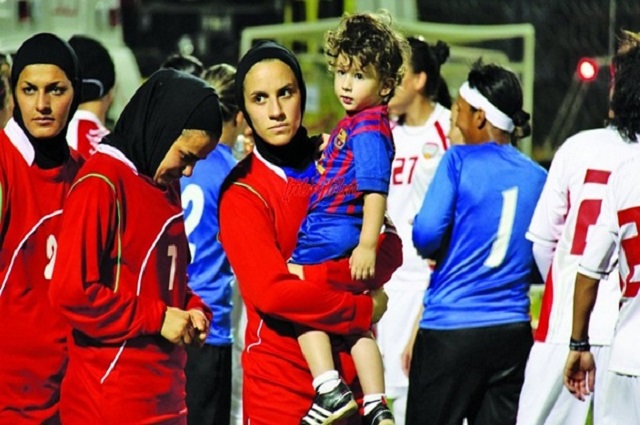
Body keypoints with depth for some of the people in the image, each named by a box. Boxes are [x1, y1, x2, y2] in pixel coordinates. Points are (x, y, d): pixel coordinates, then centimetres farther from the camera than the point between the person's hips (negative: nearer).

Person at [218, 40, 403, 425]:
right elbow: (272, 291, -19)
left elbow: (390, 251, -4)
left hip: (351, 374, 4)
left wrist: (314, 273, -18)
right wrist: (364, 309, -13)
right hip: (282, 385, -3)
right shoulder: (243, 194, -7)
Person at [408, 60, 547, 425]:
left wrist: (432, 253, 6)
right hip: (513, 330, 5)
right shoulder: (539, 177, 7)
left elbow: (426, 234, -15)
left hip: (450, 330, -5)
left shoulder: (459, 160, -6)